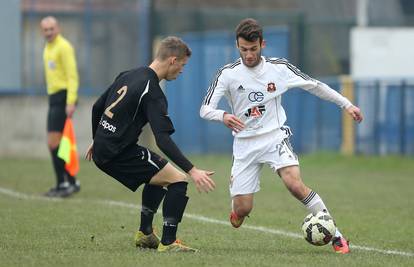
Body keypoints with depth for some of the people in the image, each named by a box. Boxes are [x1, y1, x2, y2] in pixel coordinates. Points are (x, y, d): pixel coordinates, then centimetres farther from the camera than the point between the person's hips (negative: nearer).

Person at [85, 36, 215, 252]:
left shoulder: (128, 76, 11)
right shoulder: (152, 93, -16)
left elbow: (97, 107, 21)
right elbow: (163, 140, -25)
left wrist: (98, 141, 36)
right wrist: (192, 171, -28)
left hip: (102, 152, 10)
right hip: (119, 153, -10)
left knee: (158, 175, 29)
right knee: (178, 181, -10)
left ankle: (145, 234, 31)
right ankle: (168, 243, -11)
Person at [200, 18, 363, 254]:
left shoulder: (279, 68, -4)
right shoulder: (228, 74, -6)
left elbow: (314, 86, 7)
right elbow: (205, 109, -10)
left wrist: (346, 104, 7)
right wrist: (223, 116, -32)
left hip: (274, 137, -1)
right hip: (245, 144, 1)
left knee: (295, 184, -27)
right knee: (242, 209, -4)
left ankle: (335, 235, -18)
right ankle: (238, 212, 37)